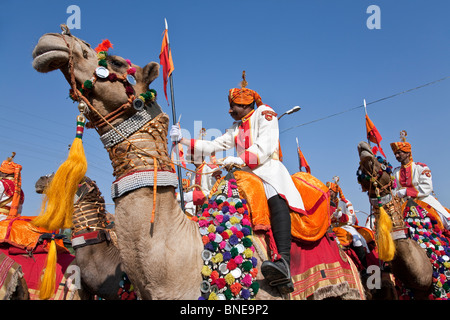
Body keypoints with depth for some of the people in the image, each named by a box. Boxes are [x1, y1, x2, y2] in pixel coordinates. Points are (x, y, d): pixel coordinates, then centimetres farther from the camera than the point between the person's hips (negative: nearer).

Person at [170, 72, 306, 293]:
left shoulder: (264, 114, 5)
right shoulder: (236, 128, 27)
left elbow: (265, 149, -8)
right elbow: (213, 146, 22)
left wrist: (238, 160, -16)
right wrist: (183, 140, 17)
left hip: (269, 169, -8)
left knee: (277, 198, -37)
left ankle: (283, 261, -56)